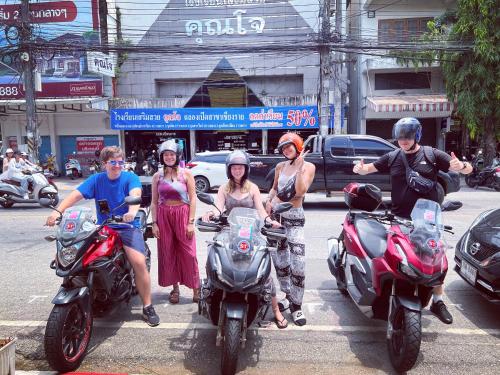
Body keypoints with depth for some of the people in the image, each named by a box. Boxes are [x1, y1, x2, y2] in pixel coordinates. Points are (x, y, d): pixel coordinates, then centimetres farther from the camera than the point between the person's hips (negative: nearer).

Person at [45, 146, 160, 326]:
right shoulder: (96, 179, 8)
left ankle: (147, 306, -9)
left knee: (139, 262, -25)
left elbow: (135, 194, -22)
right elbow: (75, 195, -3)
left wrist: (132, 211, -44)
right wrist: (58, 212, -20)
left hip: (128, 227, -4)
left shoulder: (130, 178, -2)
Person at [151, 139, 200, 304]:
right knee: (167, 252, 6)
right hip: (163, 216, 3)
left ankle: (196, 288, 8)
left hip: (183, 214, -2)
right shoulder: (157, 176, 7)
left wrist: (191, 222, -7)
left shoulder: (186, 173, 1)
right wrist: (154, 223, 1)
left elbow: (193, 198, -1)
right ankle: (175, 288, 18)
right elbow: (154, 202, 9)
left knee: (188, 252, -3)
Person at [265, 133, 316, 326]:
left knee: (298, 263, -10)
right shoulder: (280, 166, 11)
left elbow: (301, 191, -17)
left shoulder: (308, 166, -3)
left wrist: (299, 166, -17)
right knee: (280, 259, 11)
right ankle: (288, 296, 29)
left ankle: (296, 306, 3)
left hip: (295, 218, -4)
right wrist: (268, 200, 5)